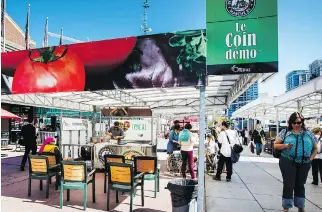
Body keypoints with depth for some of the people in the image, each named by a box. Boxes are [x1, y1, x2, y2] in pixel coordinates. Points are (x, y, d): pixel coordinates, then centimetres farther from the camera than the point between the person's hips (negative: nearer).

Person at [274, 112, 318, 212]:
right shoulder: (285, 132, -2)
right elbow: (275, 145, -1)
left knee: (300, 185, 16)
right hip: (288, 163, -2)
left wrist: (310, 159, -1)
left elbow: (315, 148, 13)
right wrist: (285, 145, -20)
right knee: (288, 185, 3)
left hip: (304, 164, 3)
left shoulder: (309, 133, 6)